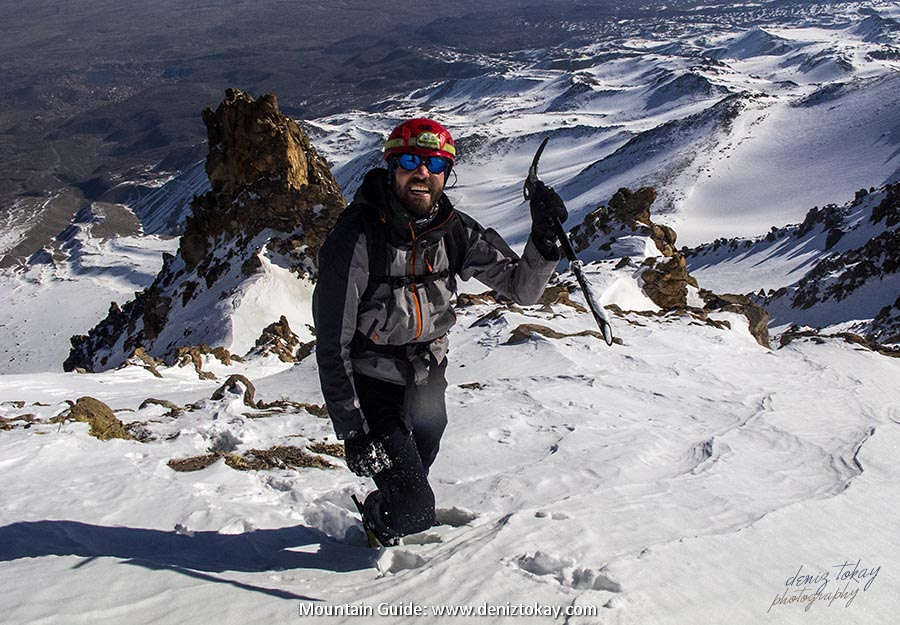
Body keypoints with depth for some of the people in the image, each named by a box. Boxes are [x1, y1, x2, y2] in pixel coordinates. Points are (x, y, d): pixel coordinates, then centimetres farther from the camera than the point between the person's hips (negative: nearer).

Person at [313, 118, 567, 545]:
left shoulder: (455, 231, -9)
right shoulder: (356, 237, -24)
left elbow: (521, 288, -2)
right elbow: (333, 343, -22)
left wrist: (544, 239, -21)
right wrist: (352, 430, -25)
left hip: (428, 379, 5)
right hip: (373, 385, -5)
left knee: (418, 469, 26)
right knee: (413, 511, -10)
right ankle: (376, 519, 25)